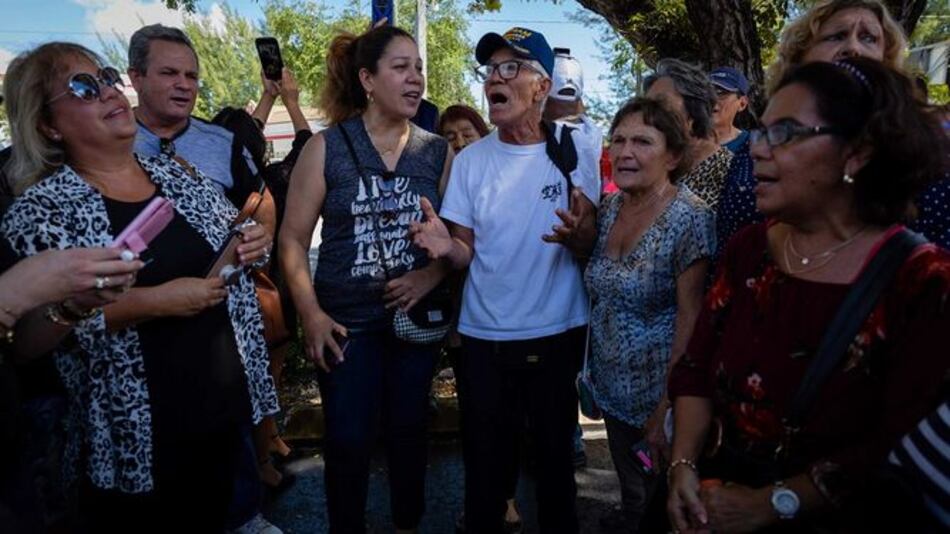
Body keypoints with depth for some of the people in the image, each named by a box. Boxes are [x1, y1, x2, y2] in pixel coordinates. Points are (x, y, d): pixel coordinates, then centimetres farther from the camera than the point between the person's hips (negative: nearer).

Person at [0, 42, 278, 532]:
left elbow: (229, 249, 16)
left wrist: (253, 244, -7)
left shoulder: (179, 175, 4)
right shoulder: (42, 210, -11)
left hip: (224, 409, 5)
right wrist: (151, 301, -25)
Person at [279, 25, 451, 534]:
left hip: (415, 318, 2)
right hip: (346, 323, -2)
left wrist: (431, 275, -13)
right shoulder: (326, 147, -6)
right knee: (347, 443, 6)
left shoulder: (437, 151, 1)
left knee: (408, 432, 16)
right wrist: (310, 313, -12)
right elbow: (293, 236, -4)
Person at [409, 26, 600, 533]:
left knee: (555, 455, 16)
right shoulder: (470, 160, 0)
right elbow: (466, 253, 2)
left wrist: (577, 235, -25)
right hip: (484, 337, 1)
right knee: (483, 459, 13)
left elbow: (594, 246, -2)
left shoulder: (574, 148, -5)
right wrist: (446, 246, -21)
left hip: (558, 334, -1)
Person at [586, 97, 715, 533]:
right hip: (612, 387, 6)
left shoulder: (690, 219, -20)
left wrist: (667, 412, -18)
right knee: (631, 498, 24)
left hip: (658, 396, -6)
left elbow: (690, 321, -20)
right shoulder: (609, 207, 1)